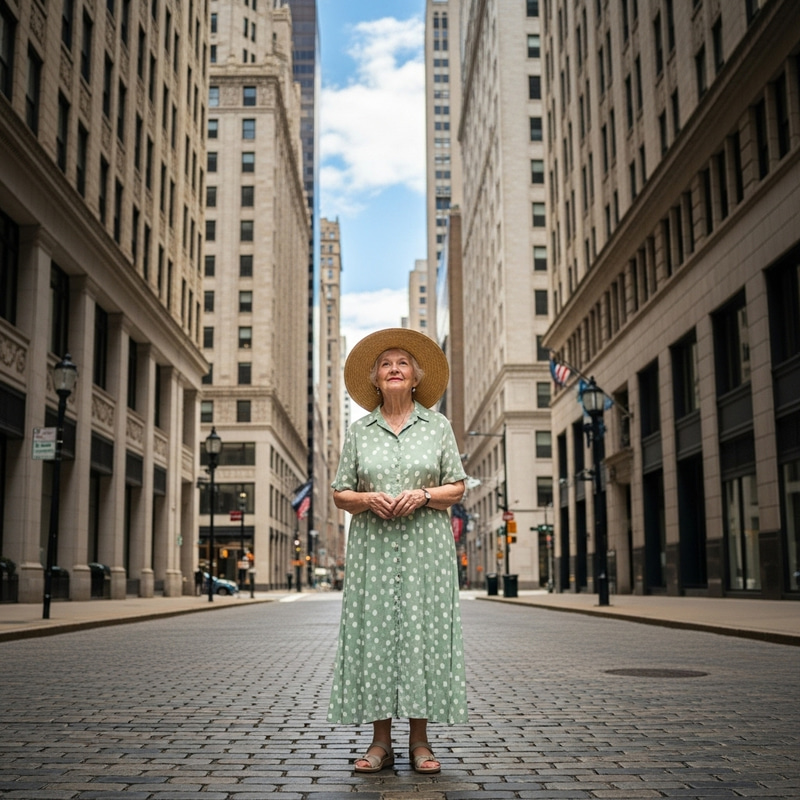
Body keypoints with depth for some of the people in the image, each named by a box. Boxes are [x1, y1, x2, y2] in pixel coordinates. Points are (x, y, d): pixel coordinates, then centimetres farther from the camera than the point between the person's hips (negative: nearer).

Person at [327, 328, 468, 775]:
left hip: (425, 544, -1)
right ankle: (381, 742, 5)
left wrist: (423, 495, -12)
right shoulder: (359, 432, 11)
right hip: (373, 546, 1)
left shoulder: (437, 425, 9)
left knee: (422, 630, -3)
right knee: (374, 632, -2)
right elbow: (340, 494, 10)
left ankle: (420, 741, 5)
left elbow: (457, 489, 6)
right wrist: (367, 498, -10)